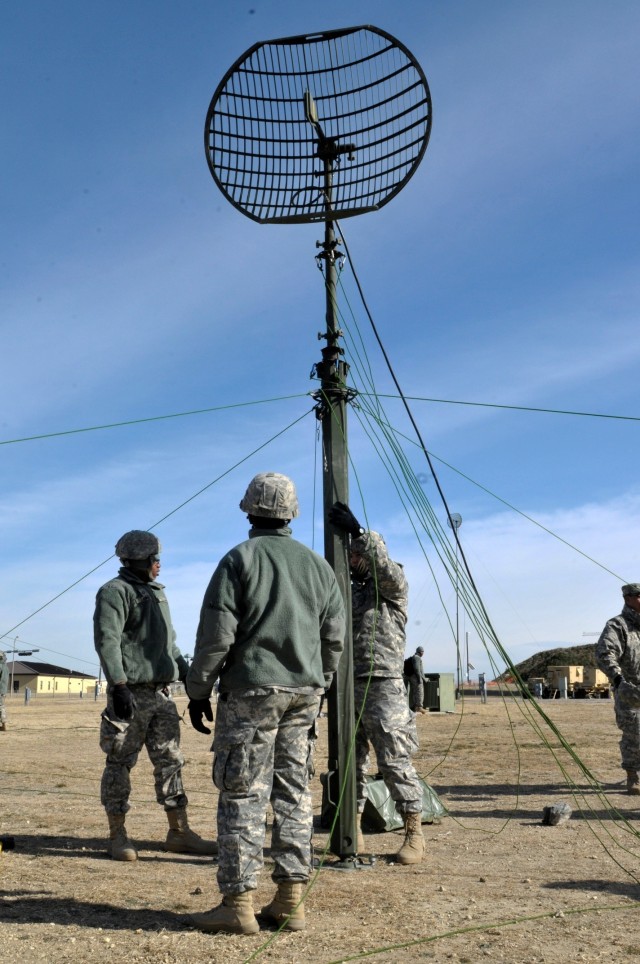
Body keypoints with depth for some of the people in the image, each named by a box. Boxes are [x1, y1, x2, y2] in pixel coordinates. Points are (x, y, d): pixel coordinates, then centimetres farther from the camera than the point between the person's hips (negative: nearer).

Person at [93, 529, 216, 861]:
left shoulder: (157, 593, 20)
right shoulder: (115, 592, -6)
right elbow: (106, 641, -17)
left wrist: (188, 673, 18)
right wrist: (119, 685, -25)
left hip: (160, 693, 8)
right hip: (130, 694, -8)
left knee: (170, 761, 8)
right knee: (119, 764, 2)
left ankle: (179, 832, 15)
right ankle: (117, 835, 13)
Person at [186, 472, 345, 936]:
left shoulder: (239, 559, -5)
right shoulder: (318, 565, 10)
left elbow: (216, 634, -9)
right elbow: (334, 638, 11)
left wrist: (199, 690, 0)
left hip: (252, 690, -5)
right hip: (305, 691, 5)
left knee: (243, 793, 1)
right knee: (294, 791, 10)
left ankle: (238, 903, 5)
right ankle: (291, 900, 15)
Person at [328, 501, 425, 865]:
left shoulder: (394, 586, 2)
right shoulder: (349, 591, 19)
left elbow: (385, 566, -20)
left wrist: (358, 532, -26)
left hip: (383, 686, -6)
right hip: (348, 685, 6)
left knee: (395, 760, -7)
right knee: (350, 760, 10)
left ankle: (415, 834, 3)